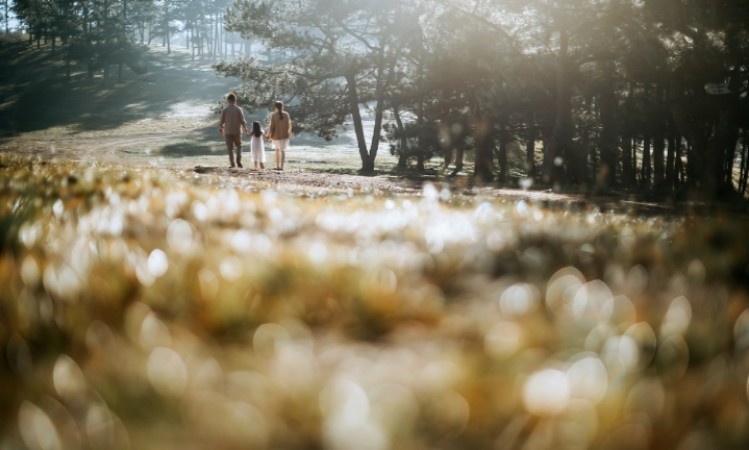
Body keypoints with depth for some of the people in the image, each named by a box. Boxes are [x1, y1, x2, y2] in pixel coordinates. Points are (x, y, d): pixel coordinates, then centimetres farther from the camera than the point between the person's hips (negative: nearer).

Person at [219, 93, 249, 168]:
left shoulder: (225, 110, -3)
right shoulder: (239, 109, -4)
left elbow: (222, 121, -1)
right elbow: (242, 121, -5)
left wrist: (220, 129, 16)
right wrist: (245, 129, 9)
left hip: (228, 132, 0)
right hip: (237, 131, 0)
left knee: (230, 148, 6)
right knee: (239, 146, 16)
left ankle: (232, 163, -1)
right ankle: (238, 160, -1)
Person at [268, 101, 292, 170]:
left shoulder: (273, 115, -10)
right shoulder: (286, 114, -2)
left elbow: (272, 126, -10)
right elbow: (289, 125, 4)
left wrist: (269, 135, 1)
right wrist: (289, 134, 17)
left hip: (276, 135, -1)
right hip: (285, 135, 1)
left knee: (277, 150, 17)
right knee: (283, 150, 1)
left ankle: (278, 166, 18)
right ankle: (281, 166, -12)